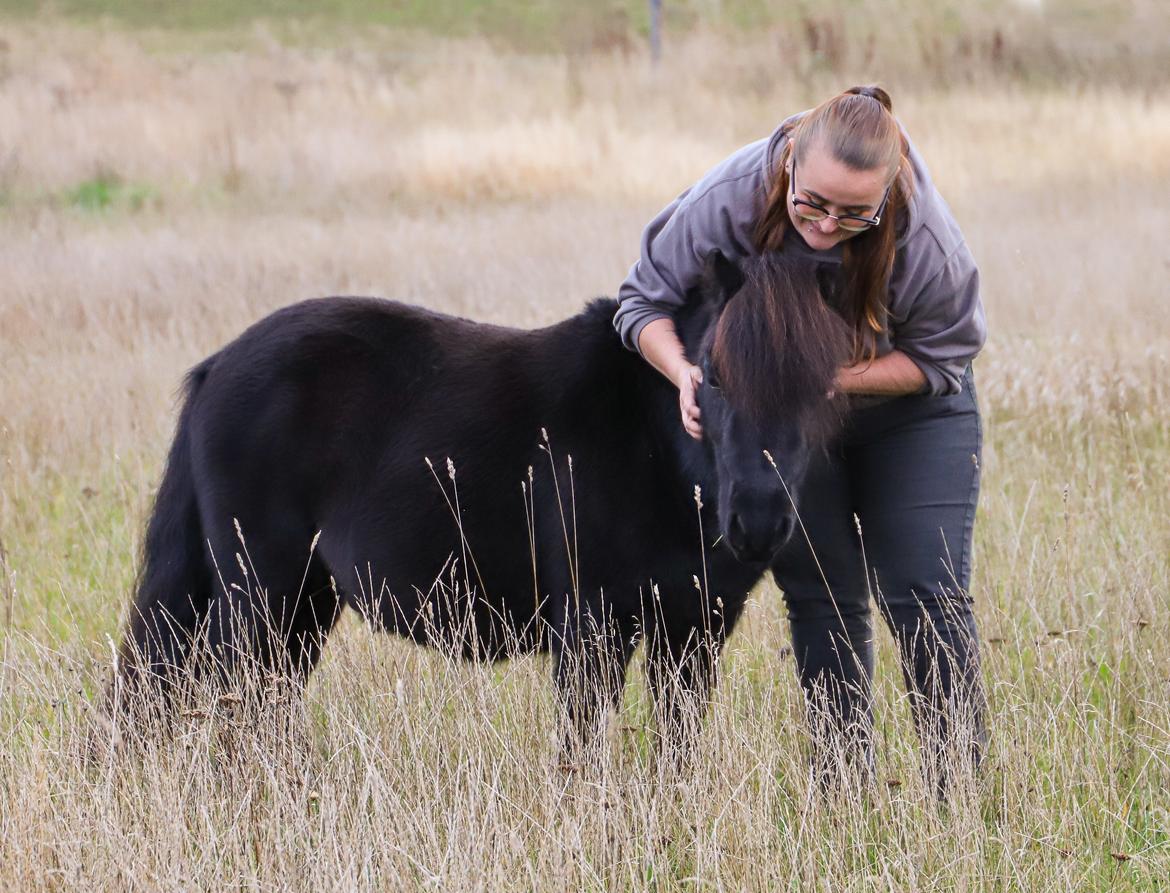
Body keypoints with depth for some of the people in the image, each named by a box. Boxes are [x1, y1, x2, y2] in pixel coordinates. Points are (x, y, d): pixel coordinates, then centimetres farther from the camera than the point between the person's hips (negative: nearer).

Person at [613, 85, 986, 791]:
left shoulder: (928, 242, -34)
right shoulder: (728, 200, -31)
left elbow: (939, 358, -18)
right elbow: (645, 300, -16)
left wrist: (832, 375, -31)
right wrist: (685, 373, -35)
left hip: (913, 410, -2)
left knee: (926, 594, -8)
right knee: (822, 598, 3)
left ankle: (960, 785, -3)